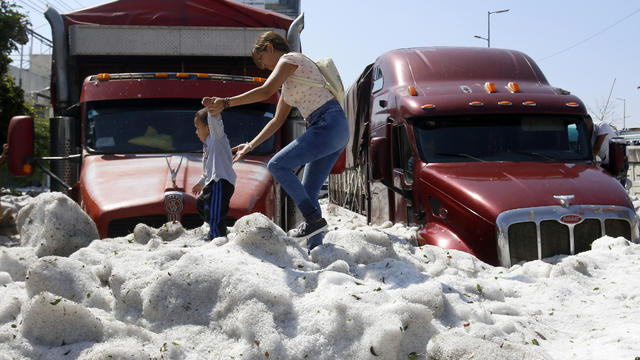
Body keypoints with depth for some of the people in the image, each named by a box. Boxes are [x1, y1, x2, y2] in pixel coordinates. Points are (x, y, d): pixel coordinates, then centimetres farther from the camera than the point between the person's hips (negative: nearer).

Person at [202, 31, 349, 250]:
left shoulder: (289, 59, -1)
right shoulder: (289, 82, 27)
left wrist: (225, 103, -13)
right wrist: (250, 146, 24)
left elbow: (265, 92, -14)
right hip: (336, 132, 10)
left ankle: (314, 219, -14)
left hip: (329, 123, -10)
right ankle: (315, 251, 2)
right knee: (307, 194, 5)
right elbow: (277, 121, 28)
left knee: (278, 165, -13)